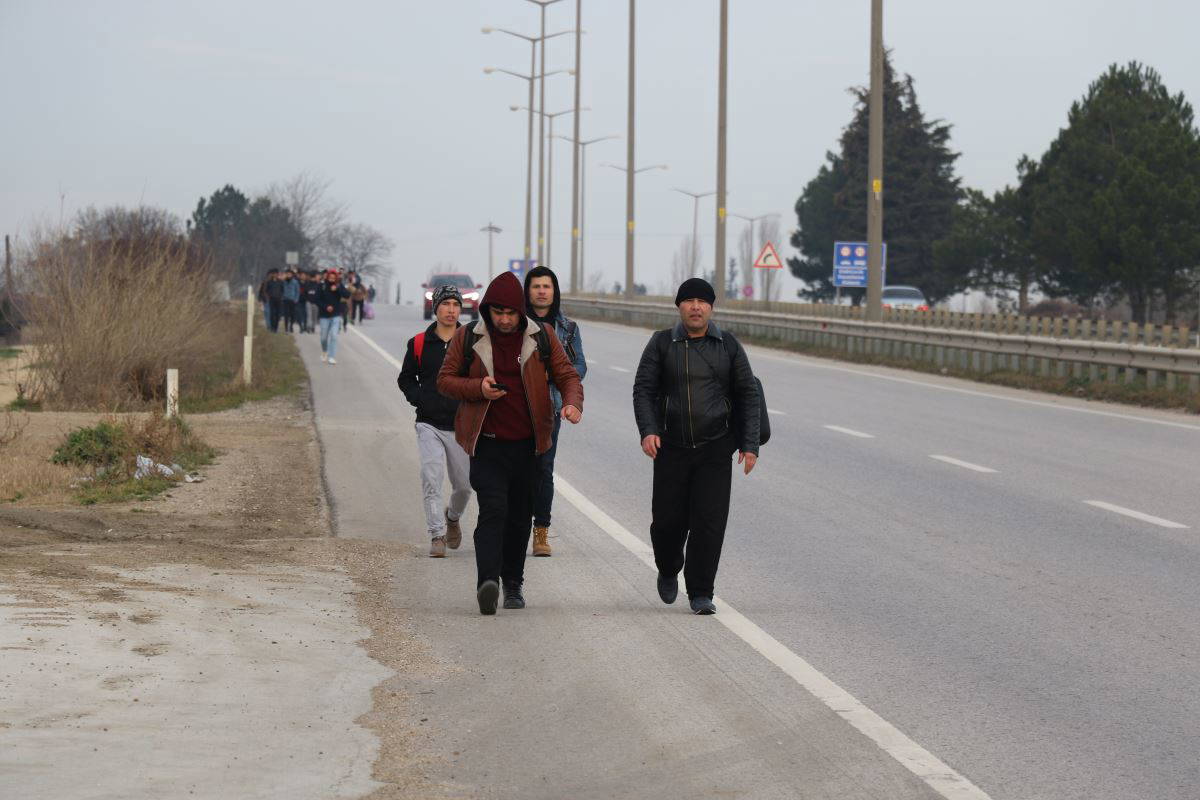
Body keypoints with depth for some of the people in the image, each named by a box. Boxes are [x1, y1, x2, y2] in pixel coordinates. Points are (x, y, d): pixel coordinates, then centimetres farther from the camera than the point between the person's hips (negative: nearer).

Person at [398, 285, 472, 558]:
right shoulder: (419, 344, 3)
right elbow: (405, 379, 14)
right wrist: (418, 400, -3)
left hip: (462, 427, 1)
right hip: (429, 425, -1)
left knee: (464, 485, 9)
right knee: (431, 478, -16)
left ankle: (452, 517, 39)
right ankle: (437, 536, -12)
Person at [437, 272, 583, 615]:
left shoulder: (542, 338, 4)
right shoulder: (467, 338, 0)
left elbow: (567, 375, 6)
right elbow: (445, 380, 6)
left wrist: (573, 403, -16)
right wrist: (477, 388, -14)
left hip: (527, 444, 3)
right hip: (487, 443, -3)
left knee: (520, 516, 11)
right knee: (493, 510, -19)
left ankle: (513, 584, 25)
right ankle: (488, 581, -29)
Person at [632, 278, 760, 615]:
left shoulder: (728, 346, 5)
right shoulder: (662, 344, 3)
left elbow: (748, 395, 8)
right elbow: (643, 389, 0)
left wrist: (749, 444, 1)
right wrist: (648, 430, -16)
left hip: (715, 450, 0)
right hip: (672, 448, 0)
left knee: (709, 522, -7)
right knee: (668, 521, 3)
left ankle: (700, 593, 1)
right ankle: (668, 571, 34)